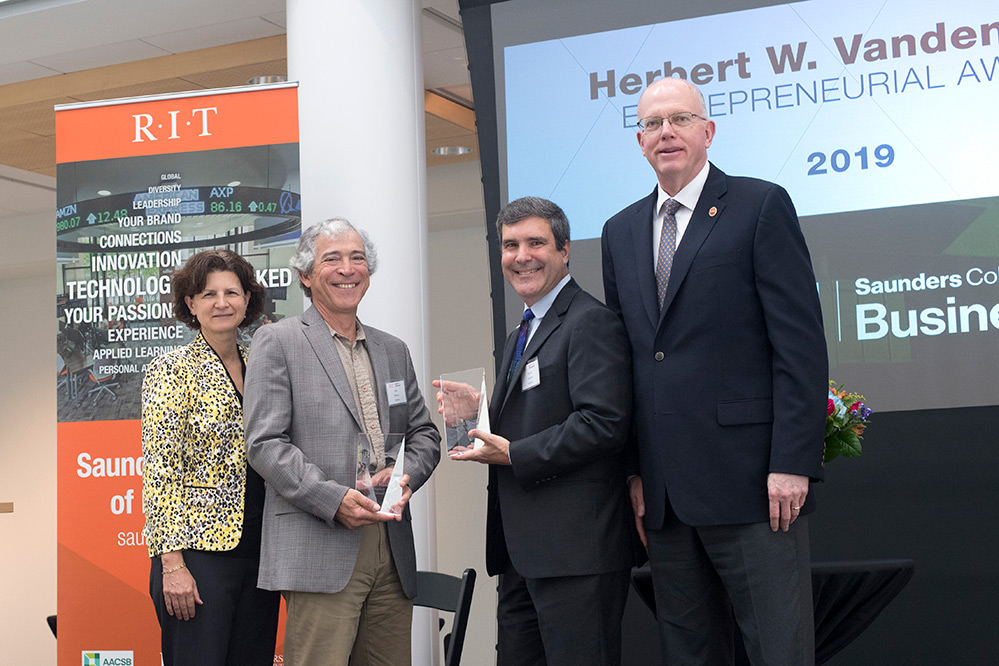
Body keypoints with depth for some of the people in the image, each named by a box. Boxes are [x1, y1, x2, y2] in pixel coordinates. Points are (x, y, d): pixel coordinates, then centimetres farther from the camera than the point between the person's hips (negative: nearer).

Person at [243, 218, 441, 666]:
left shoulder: (394, 351, 20)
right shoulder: (278, 342, 1)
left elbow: (424, 433, 21)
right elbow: (264, 443, -6)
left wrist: (406, 475, -2)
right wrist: (333, 499, -16)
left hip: (393, 552, 6)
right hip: (320, 550, -6)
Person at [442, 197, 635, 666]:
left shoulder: (592, 322, -10)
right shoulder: (521, 336, 22)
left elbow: (603, 424, -20)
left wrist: (514, 455, -15)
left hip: (576, 549, -10)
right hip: (522, 551, 10)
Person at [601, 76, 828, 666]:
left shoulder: (761, 206, -1)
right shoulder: (621, 232, 16)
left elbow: (800, 344, -7)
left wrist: (792, 463, -14)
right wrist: (633, 472, 10)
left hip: (750, 482, -5)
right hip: (663, 491, 6)